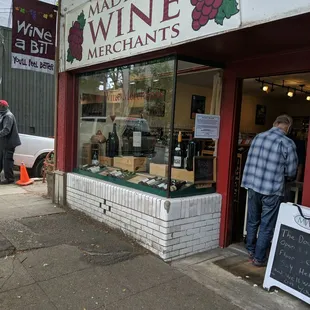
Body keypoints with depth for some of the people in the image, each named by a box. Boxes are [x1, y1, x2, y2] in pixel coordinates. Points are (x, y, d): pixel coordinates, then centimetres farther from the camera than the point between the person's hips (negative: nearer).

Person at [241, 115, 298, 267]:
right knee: (267, 226, 9)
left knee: (252, 221, 19)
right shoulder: (288, 144, -11)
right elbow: (291, 172, -4)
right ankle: (259, 258, 20)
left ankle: (251, 251, 36)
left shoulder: (258, 137, 4)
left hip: (252, 185, 5)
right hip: (272, 190, -5)